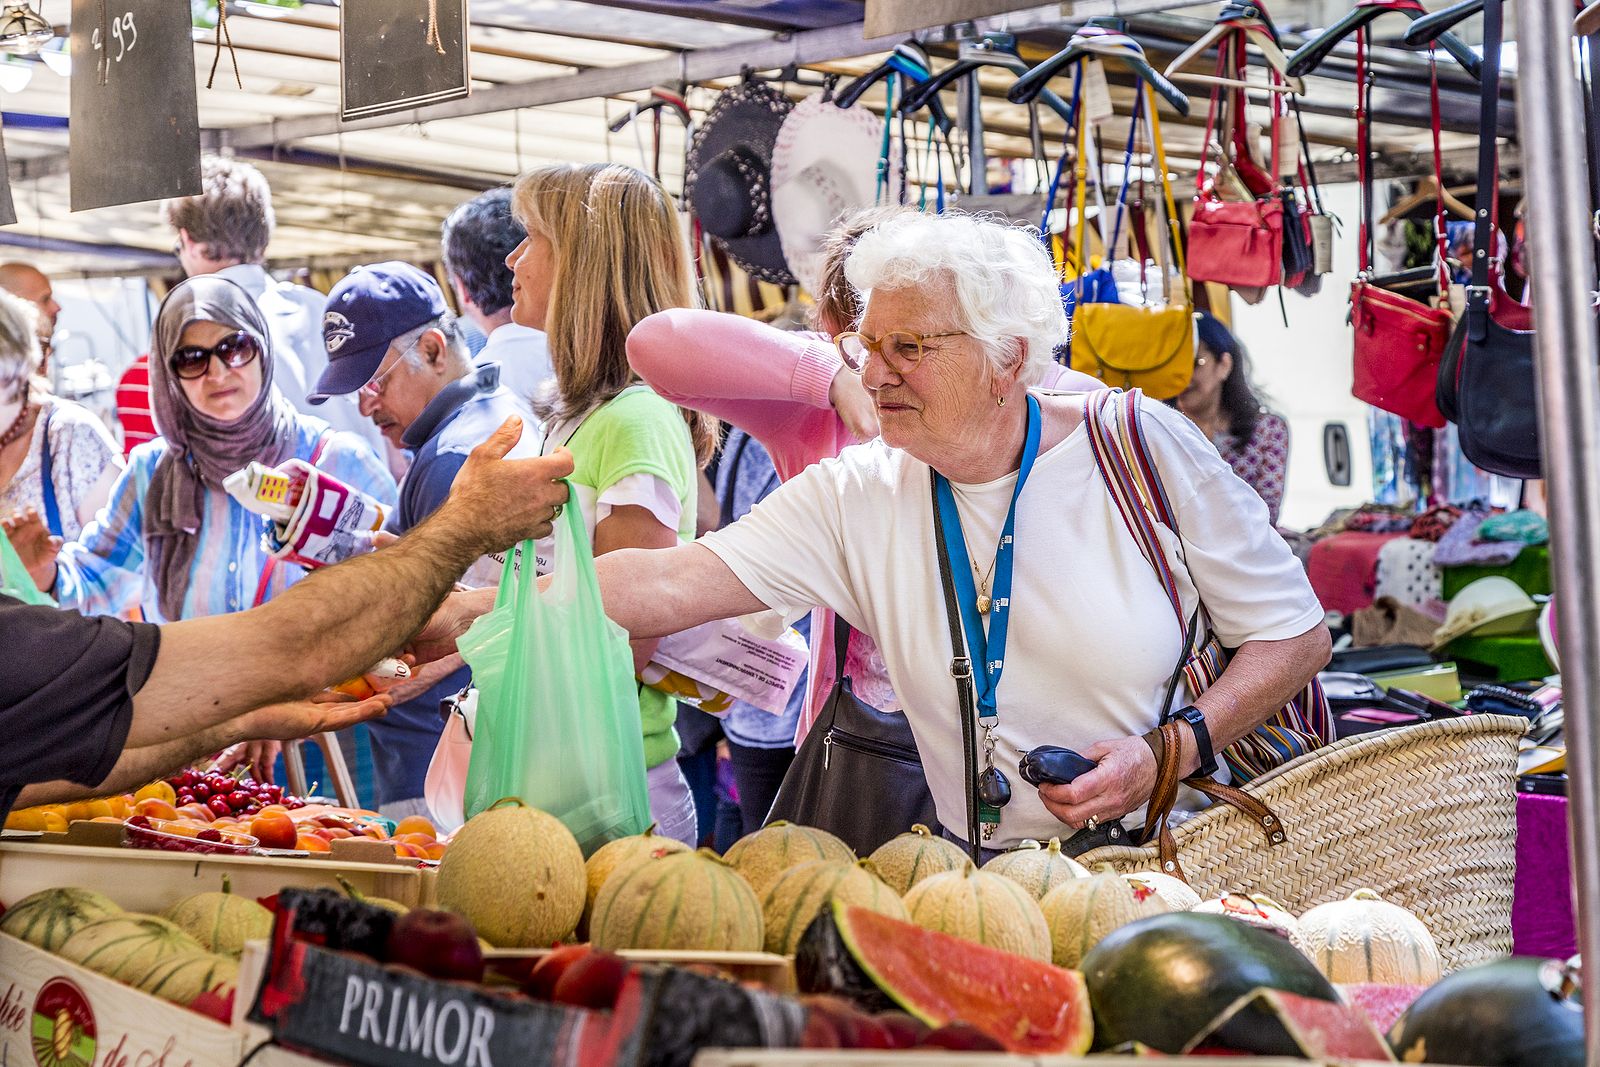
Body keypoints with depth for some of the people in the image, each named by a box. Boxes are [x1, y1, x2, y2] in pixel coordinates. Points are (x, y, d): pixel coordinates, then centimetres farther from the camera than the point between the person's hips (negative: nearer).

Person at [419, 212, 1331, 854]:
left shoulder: (1143, 449, -5)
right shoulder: (855, 497, 1)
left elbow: (1298, 637, 0)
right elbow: (666, 586, -7)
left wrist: (1172, 751, -15)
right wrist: (481, 607, -20)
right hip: (990, 881, 4)